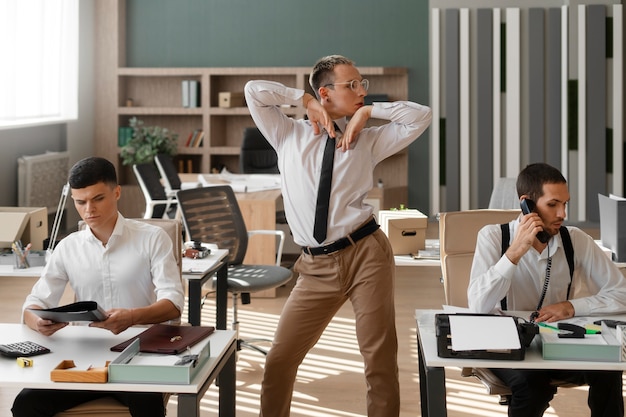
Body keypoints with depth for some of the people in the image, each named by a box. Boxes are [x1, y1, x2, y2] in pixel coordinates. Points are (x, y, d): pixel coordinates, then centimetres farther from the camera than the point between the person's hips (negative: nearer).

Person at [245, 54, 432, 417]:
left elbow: (422, 116, 4)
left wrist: (368, 111, 1)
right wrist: (306, 101, 0)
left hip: (366, 254, 0)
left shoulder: (368, 140, 9)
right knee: (280, 359, 2)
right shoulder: (289, 136, 9)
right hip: (317, 266, 1)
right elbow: (255, 91, 1)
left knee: (381, 357, 4)